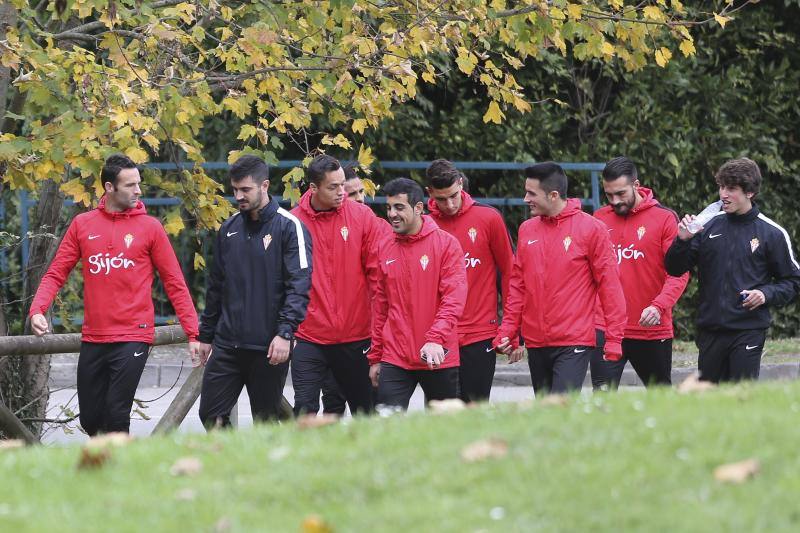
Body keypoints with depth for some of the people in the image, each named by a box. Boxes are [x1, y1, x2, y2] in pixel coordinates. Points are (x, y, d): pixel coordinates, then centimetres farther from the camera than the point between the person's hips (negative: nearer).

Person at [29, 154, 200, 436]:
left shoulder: (150, 227, 0)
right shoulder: (82, 224, 7)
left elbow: (174, 283, 1)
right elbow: (56, 273, 7)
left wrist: (193, 334, -4)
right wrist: (37, 309, -11)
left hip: (133, 338, -3)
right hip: (92, 339, 3)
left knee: (116, 417, -12)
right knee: (90, 420, 8)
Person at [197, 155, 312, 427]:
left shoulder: (288, 226, -6)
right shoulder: (229, 229, 12)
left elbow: (299, 285, -13)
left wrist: (285, 332, -22)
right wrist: (206, 334, 18)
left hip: (268, 348, -5)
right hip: (227, 344, 6)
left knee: (266, 421, 2)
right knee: (211, 415, 0)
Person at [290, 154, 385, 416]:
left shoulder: (363, 216, -2)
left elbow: (377, 272, 0)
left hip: (356, 335, 1)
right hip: (309, 337, -1)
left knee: (365, 409, 11)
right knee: (304, 409, -7)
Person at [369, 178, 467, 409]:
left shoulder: (446, 244, -5)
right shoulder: (386, 249, 8)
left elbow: (454, 299, -14)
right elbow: (381, 306, 14)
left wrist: (436, 339, -27)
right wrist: (375, 357, 13)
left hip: (438, 360, -3)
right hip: (394, 359, 3)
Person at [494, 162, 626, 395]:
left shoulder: (591, 229, -5)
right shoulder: (527, 230, 10)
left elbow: (609, 286, -5)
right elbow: (518, 286, 14)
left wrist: (614, 339, -9)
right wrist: (507, 331, 6)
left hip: (574, 343, -6)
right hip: (536, 344, 6)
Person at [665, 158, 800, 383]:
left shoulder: (772, 233, 0)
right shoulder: (708, 225, 7)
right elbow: (674, 270, 9)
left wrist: (766, 294, -11)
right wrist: (682, 241, -9)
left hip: (749, 330, -4)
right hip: (709, 329, 4)